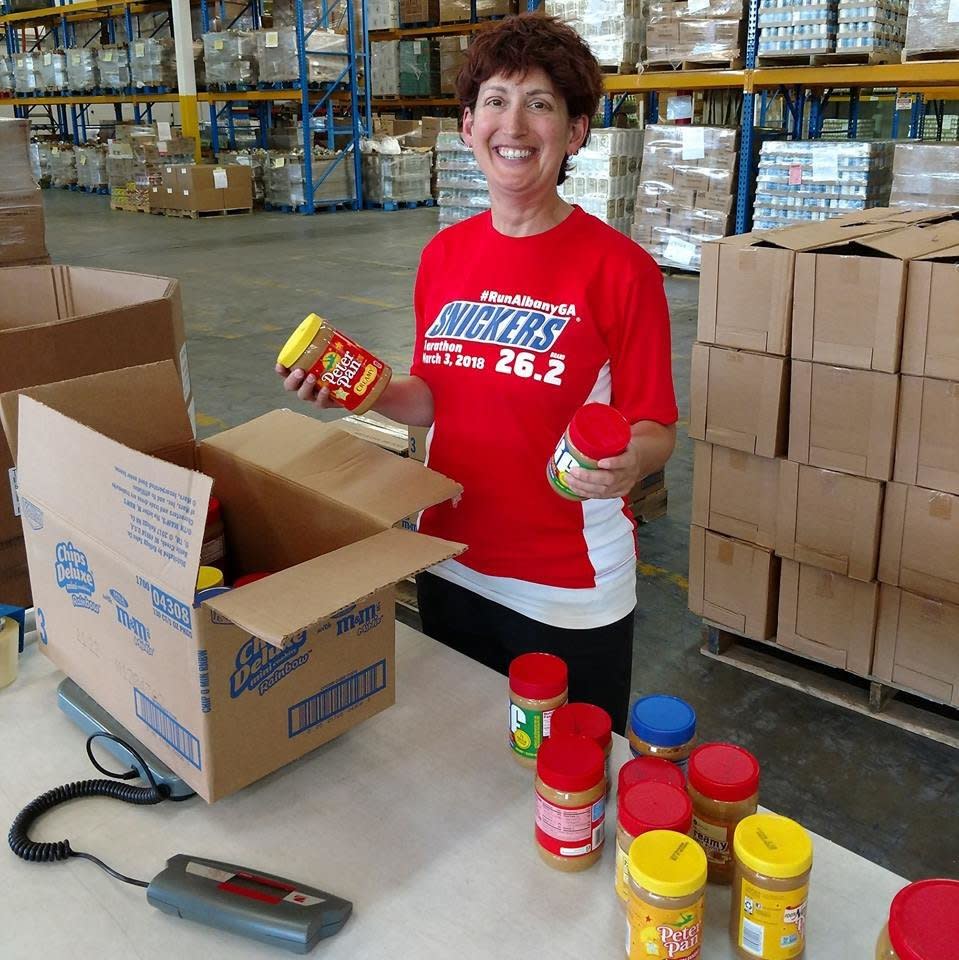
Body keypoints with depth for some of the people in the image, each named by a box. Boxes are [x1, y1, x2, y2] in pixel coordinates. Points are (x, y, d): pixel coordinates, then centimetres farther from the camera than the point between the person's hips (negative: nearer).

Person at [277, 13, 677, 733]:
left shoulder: (620, 268, -14)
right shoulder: (445, 255, 1)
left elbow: (656, 430, -10)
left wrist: (630, 461, -31)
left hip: (570, 593, -4)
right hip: (451, 567, 5)